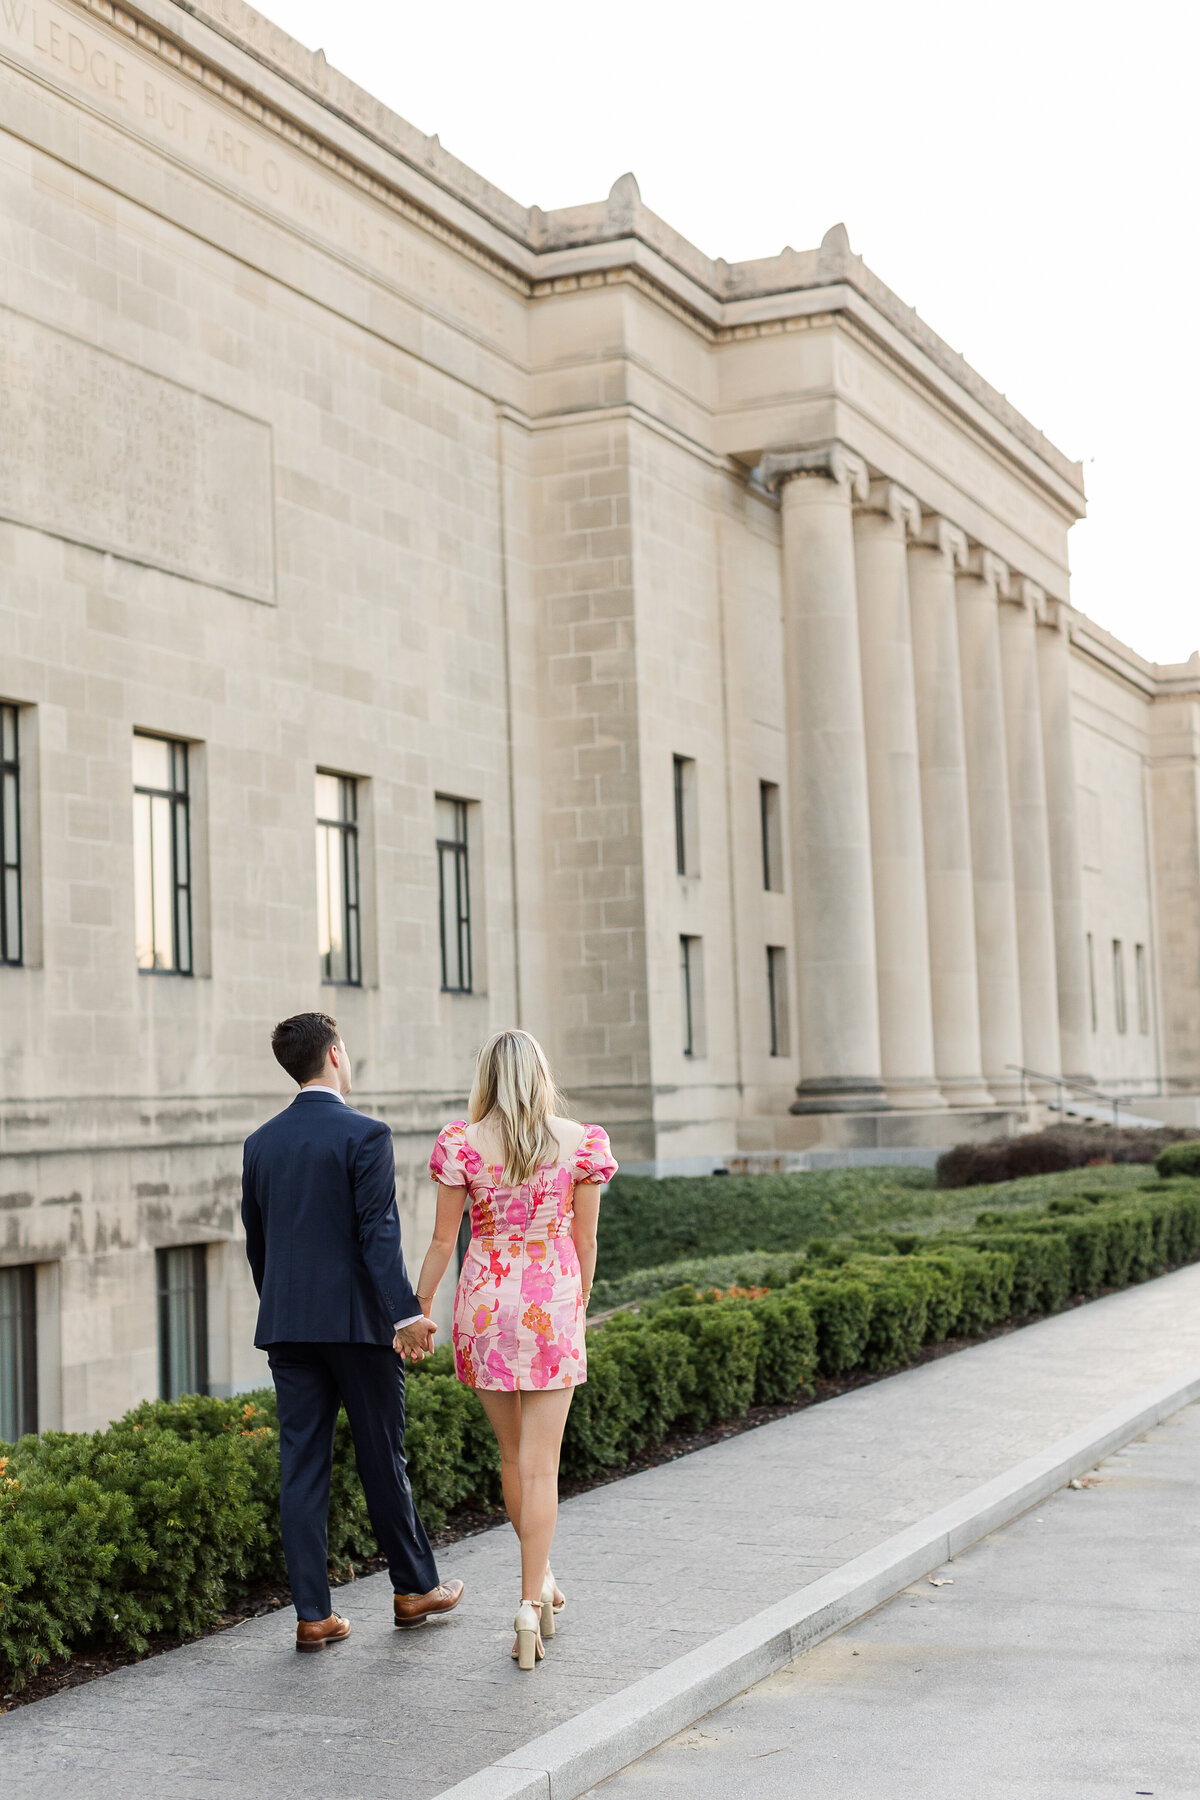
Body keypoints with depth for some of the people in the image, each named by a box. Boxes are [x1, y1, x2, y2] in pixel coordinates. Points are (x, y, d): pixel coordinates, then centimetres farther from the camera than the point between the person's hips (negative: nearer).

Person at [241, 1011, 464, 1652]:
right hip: (357, 1321, -5)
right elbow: (379, 1232, -18)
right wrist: (405, 1314, -21)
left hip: (287, 1326, 5)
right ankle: (415, 1588, 23)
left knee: (301, 1467, 5)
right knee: (382, 1460, 8)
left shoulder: (260, 1142, 8)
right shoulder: (364, 1135, -10)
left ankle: (313, 1614, 6)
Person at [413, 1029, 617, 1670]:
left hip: (485, 1305, 1)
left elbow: (443, 1240, -2)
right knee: (540, 1462, 1)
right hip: (553, 1305, -1)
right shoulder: (580, 1142, -4)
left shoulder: (462, 1142, -5)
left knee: (512, 1454, 18)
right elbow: (585, 1241, 1)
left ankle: (541, 1577, 32)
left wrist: (418, 1312, 8)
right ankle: (531, 1603, -7)